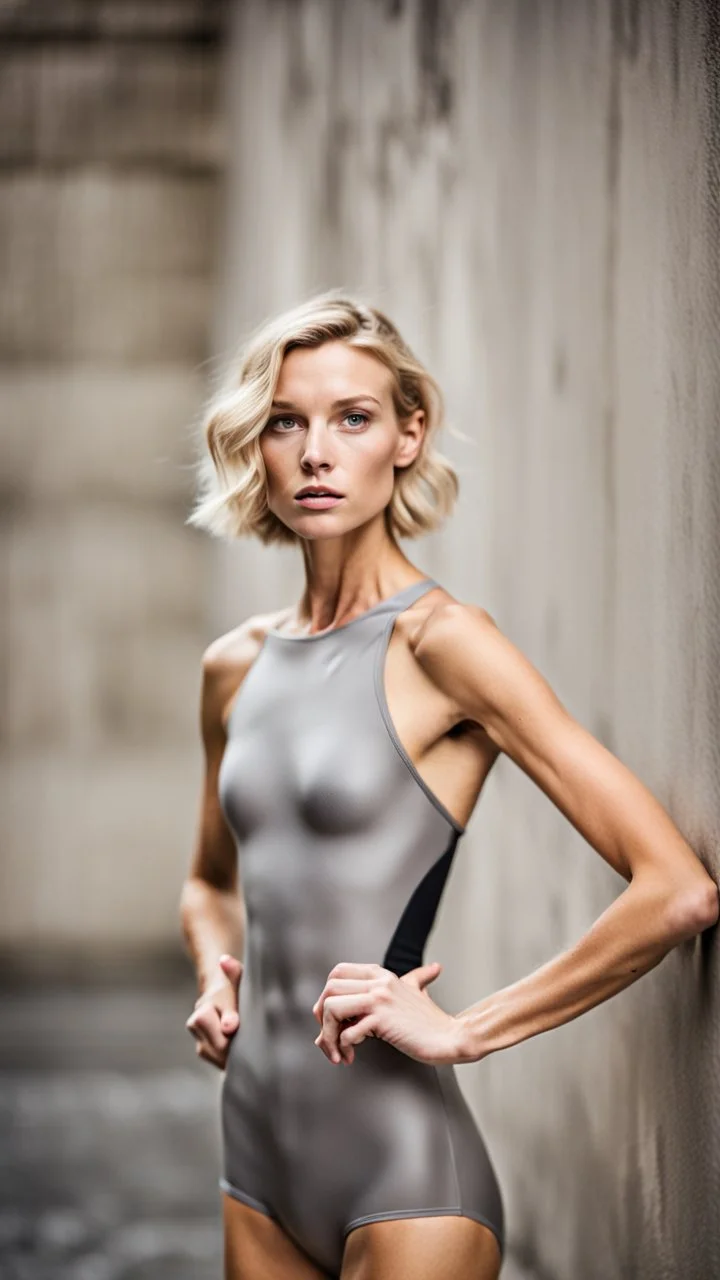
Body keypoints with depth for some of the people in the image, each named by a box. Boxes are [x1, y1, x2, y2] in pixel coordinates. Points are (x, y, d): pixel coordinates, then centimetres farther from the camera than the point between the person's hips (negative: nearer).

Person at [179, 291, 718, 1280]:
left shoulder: (440, 643, -11)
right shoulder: (235, 668, 8)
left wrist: (461, 1031, -14)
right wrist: (217, 980, 7)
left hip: (403, 1180, -6)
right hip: (259, 1160, 6)